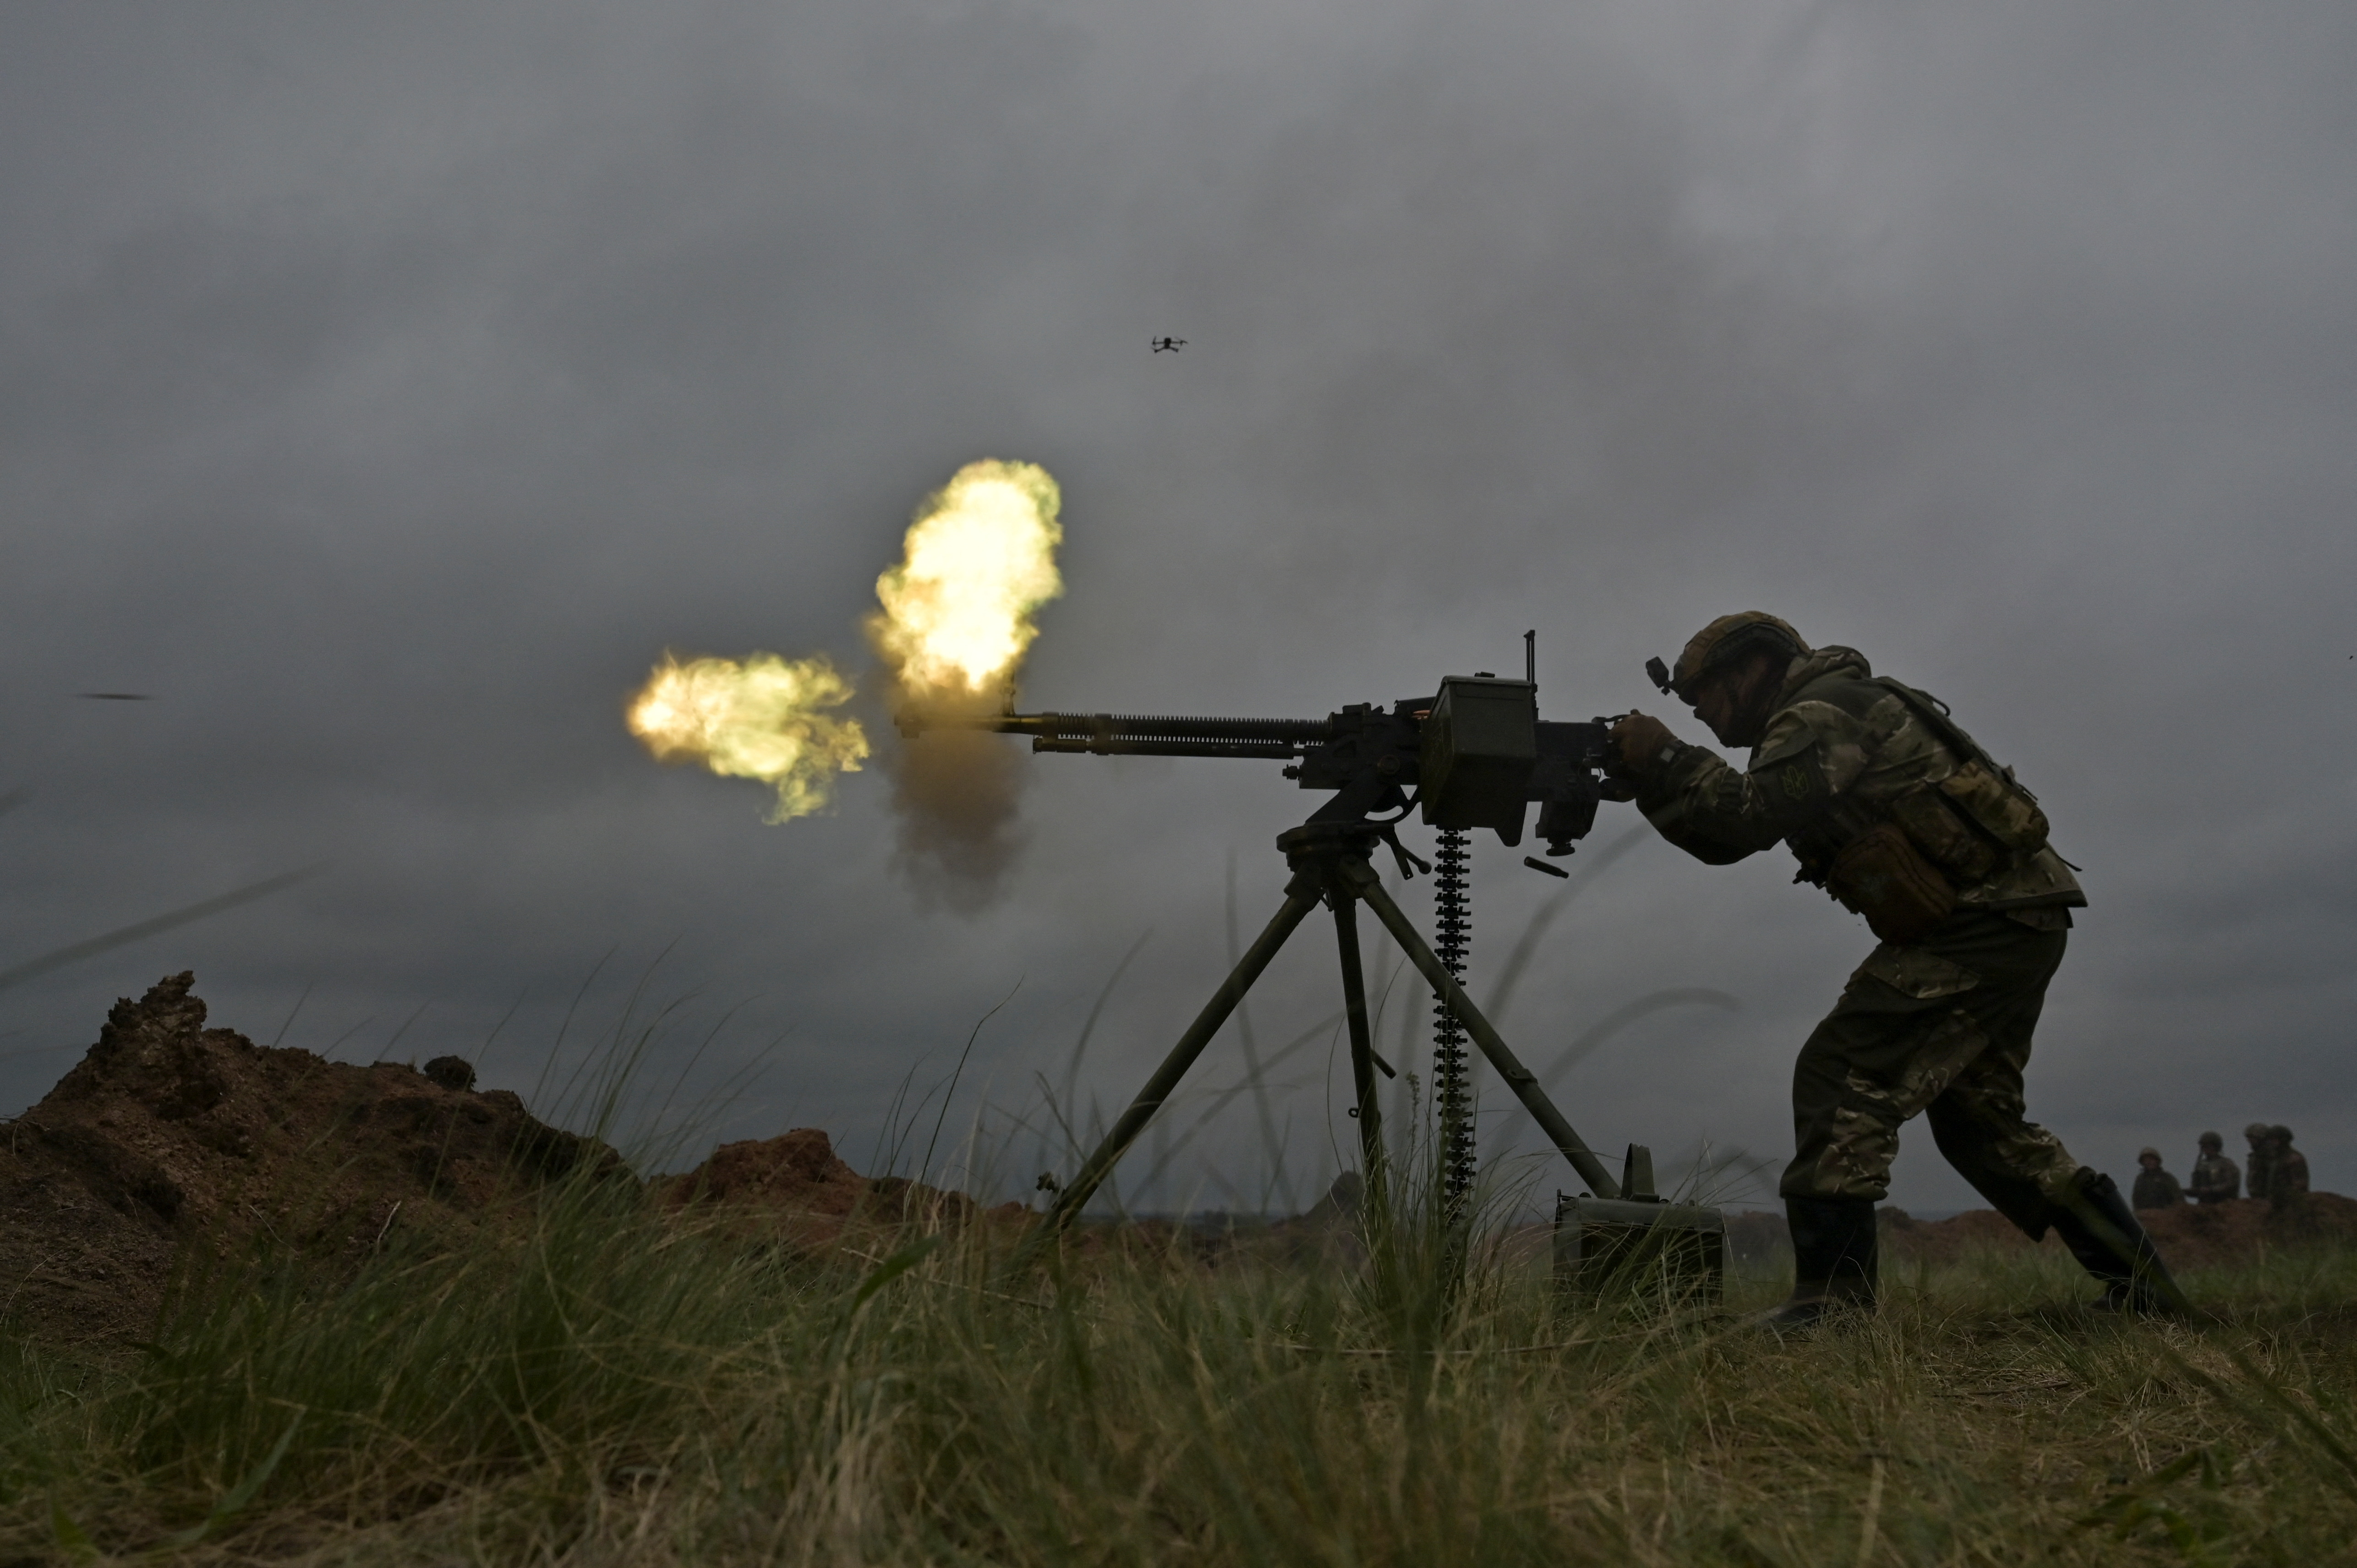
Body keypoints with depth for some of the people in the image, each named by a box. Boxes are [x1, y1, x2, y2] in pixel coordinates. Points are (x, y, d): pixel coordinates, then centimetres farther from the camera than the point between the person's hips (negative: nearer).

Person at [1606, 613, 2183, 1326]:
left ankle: (1831, 1298, -18)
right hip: (2016, 925, 11)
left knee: (1842, 1076, -14)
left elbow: (1751, 816, -26)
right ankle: (2139, 1283, 23)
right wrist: (1650, 783, 6)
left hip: (1982, 923, -11)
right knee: (1976, 1114, 19)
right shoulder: (1813, 725, 22)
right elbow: (1730, 840, 18)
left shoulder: (1822, 712, -10)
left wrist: (1666, 759, -16)